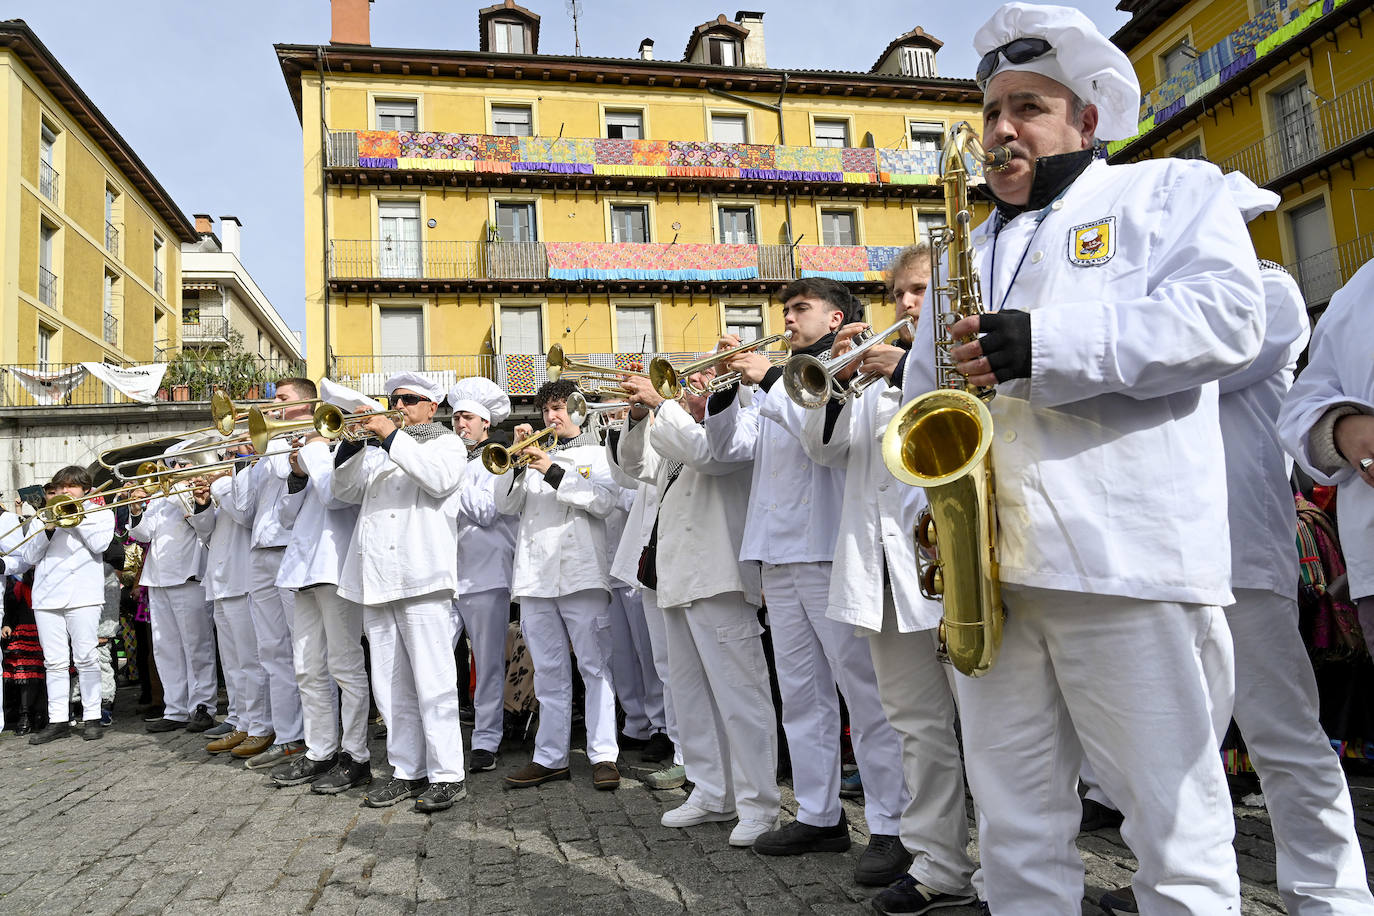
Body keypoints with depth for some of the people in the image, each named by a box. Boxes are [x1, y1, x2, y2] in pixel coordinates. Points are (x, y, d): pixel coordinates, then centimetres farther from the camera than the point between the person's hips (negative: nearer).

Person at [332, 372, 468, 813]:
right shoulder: (378, 449, 25)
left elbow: (440, 480, -13)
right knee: (390, 684, 8)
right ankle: (407, 771, 16)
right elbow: (344, 491, 16)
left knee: (432, 681, -8)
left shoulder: (447, 442, 9)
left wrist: (393, 436, -11)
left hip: (420, 576, -6)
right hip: (376, 577, 6)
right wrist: (353, 440, 3)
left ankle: (447, 775, -2)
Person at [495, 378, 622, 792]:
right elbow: (507, 505, 10)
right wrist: (516, 459, -2)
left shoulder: (596, 453, 10)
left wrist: (553, 471, -12)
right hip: (535, 573, 4)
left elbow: (604, 501, -7)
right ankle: (550, 757, 13)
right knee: (548, 672, 7)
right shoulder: (533, 454, 21)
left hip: (581, 571, -4)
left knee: (595, 667, -4)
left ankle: (603, 755, 1)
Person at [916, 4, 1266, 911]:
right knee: (1015, 833, 11)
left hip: (1123, 561, -5)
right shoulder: (968, 250, 27)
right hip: (989, 565, 5)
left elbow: (1229, 314, -6)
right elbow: (925, 386, 27)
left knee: (1179, 829, 1)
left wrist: (1048, 344, -17)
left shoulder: (1171, 191, 13)